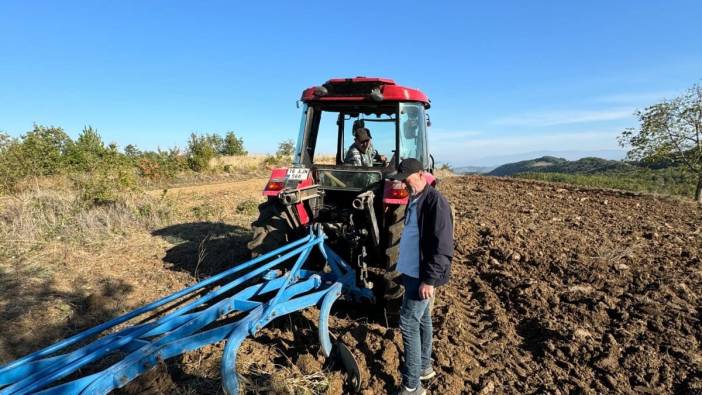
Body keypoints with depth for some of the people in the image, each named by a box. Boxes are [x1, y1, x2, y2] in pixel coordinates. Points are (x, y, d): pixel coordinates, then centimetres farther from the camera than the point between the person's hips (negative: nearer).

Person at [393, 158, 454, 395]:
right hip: (412, 271, 9)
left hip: (422, 276, -9)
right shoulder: (414, 200, 10)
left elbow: (442, 247, -23)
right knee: (422, 319, 19)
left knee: (408, 324, -4)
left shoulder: (435, 201, -19)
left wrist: (429, 279, -23)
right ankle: (424, 366, 36)